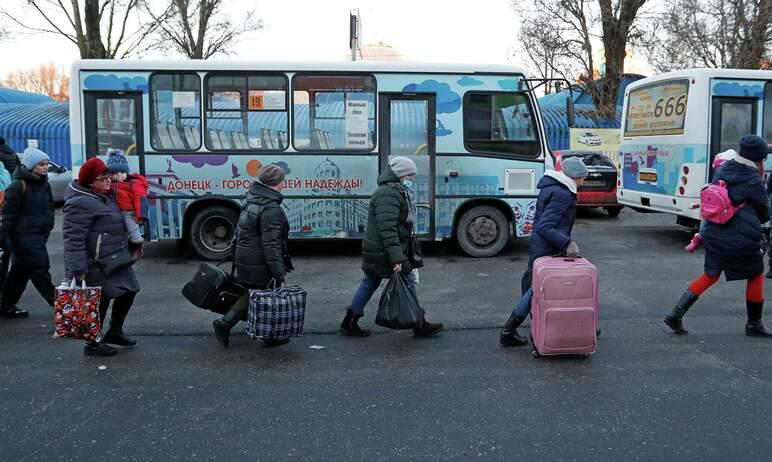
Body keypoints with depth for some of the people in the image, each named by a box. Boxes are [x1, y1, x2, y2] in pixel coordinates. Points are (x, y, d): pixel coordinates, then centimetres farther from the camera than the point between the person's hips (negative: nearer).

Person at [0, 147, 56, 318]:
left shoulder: (44, 184, 10)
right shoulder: (18, 186, -14)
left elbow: (49, 208, 20)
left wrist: (47, 227, 15)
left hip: (39, 235, 8)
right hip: (24, 236, -8)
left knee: (20, 272, 14)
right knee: (40, 268, -6)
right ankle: (56, 302, 0)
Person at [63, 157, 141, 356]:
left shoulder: (107, 195, 12)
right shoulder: (80, 203, -19)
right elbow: (73, 238, -23)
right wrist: (78, 269, -26)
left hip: (115, 259, 10)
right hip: (97, 265, -10)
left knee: (128, 291, 16)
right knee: (100, 301, 0)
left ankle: (114, 332, 34)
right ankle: (93, 344, 16)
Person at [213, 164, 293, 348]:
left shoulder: (251, 199, 8)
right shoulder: (271, 209, -22)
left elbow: (240, 230, 17)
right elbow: (271, 244, -24)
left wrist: (235, 252, 26)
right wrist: (278, 271, -22)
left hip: (245, 260, 9)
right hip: (261, 264, -9)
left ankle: (224, 323, 14)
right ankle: (271, 337, 21)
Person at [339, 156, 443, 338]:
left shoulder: (396, 192, 15)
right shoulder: (388, 195, -20)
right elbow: (387, 229, -27)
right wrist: (396, 258, -30)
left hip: (374, 250, 11)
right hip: (384, 252, -11)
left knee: (369, 283, 15)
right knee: (408, 282, 1)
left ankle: (349, 323, 22)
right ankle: (420, 326, 14)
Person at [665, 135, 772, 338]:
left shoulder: (722, 171, 4)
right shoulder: (754, 182, -13)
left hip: (715, 236, 6)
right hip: (742, 241, -6)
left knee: (710, 276, 15)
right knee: (756, 276, 16)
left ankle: (676, 314, 6)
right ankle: (754, 325, 26)